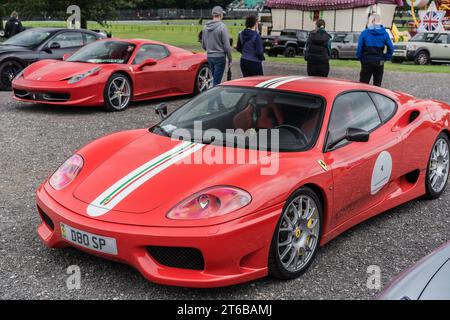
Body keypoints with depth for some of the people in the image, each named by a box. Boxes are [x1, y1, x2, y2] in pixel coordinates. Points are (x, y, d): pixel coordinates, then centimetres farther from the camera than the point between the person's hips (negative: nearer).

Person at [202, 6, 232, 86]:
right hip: (220, 57, -7)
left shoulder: (206, 27, 6)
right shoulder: (222, 26, -13)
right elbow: (227, 46, -13)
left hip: (209, 57, 7)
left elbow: (203, 46, 14)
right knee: (217, 82, -5)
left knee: (216, 79, 18)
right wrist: (230, 59, -4)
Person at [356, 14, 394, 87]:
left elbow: (359, 48, -7)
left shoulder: (365, 33, -5)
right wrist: (386, 58, 5)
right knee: (377, 85, 10)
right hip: (379, 62, 2)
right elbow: (391, 48, -4)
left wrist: (360, 59, 4)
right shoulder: (384, 33, -1)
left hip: (367, 62, -2)